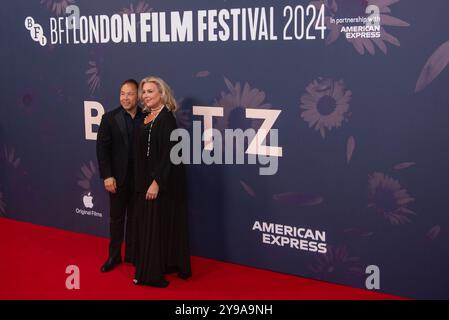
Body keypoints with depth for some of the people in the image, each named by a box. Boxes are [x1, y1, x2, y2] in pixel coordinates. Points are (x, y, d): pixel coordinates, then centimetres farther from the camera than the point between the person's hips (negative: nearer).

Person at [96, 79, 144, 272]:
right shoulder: (109, 118, -5)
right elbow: (102, 148, -7)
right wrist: (107, 176, -13)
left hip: (139, 178, 1)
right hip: (118, 178, 0)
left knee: (135, 218, 12)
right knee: (116, 218, 12)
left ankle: (132, 255, 26)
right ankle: (114, 256, 24)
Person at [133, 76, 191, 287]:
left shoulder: (166, 118, -16)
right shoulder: (146, 116, 9)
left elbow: (168, 154, -21)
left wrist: (157, 182, -24)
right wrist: (144, 181, 12)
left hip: (163, 182, -9)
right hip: (145, 180, 9)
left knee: (158, 225, -2)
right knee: (147, 224, 14)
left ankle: (153, 273, 7)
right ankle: (150, 269, 25)